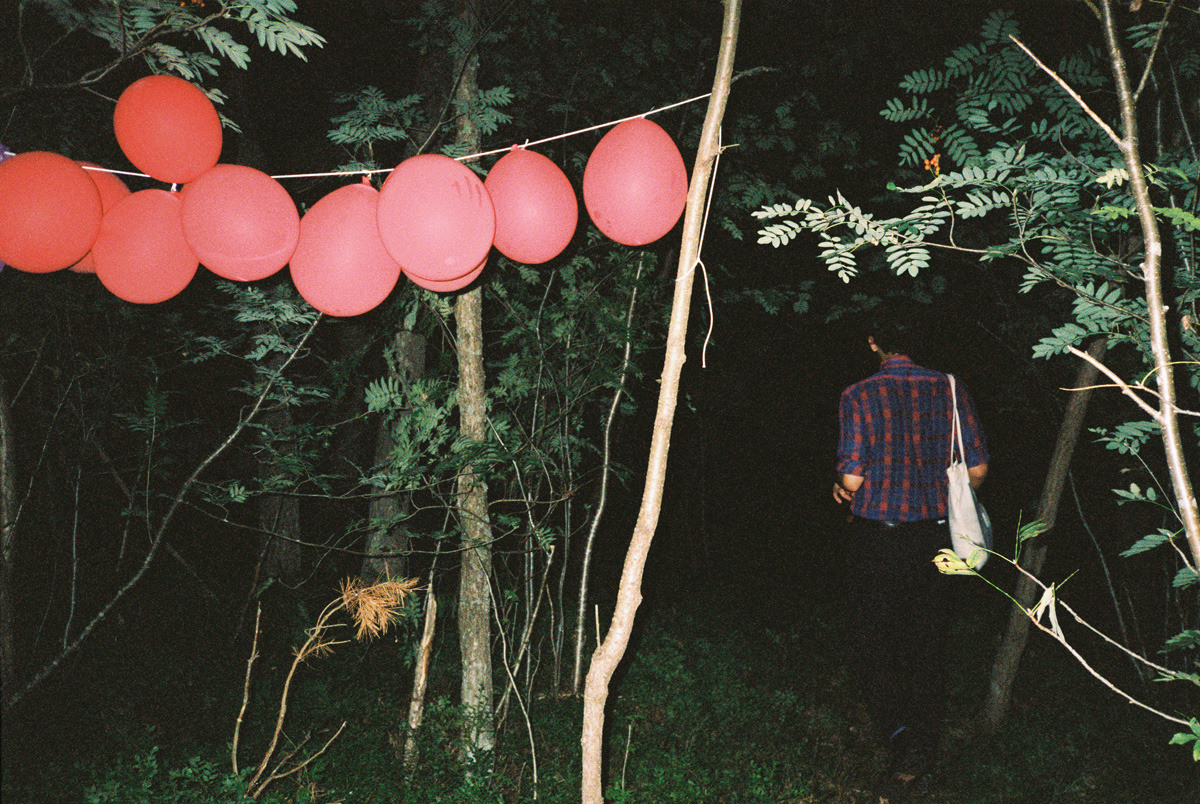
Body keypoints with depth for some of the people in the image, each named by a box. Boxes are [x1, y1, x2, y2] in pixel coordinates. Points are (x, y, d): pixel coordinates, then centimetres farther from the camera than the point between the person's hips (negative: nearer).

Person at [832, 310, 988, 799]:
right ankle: (922, 757, 22)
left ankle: (899, 734, -12)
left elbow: (852, 478, -14)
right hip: (935, 536, 3)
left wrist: (845, 491, 9)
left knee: (868, 643, 9)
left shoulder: (859, 395, -8)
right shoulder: (950, 389, 1)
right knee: (927, 646, 14)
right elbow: (976, 470, 1)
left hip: (877, 536, -3)